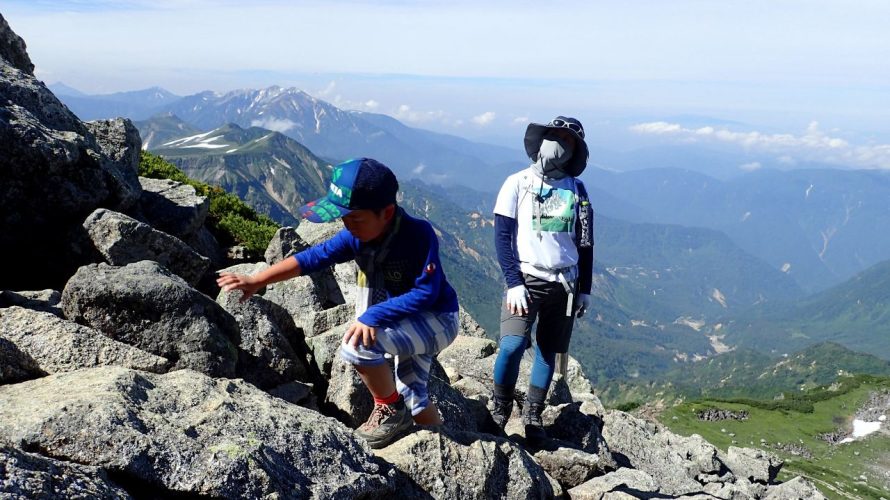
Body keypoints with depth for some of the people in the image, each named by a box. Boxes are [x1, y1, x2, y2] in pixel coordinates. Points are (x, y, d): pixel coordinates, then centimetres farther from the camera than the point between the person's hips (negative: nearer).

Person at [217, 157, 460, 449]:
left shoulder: (419, 235, -30)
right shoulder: (358, 236, -12)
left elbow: (425, 293, -34)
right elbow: (314, 257, -12)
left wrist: (372, 316, -39)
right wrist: (258, 281, -19)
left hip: (437, 321, -7)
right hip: (408, 325, 8)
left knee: (357, 345, -30)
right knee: (413, 399, 19)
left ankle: (390, 411, -6)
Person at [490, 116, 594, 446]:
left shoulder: (576, 190, 8)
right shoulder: (517, 183, -1)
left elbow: (585, 243, 12)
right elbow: (501, 236, -4)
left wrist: (585, 290, 9)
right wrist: (513, 283, -12)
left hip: (564, 284, 4)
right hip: (526, 279, -3)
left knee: (548, 351, 6)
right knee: (512, 346, -17)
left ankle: (533, 417, 20)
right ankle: (499, 412, 4)